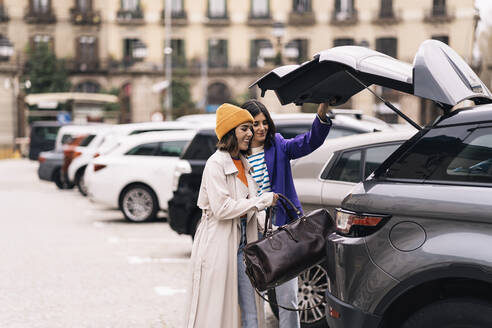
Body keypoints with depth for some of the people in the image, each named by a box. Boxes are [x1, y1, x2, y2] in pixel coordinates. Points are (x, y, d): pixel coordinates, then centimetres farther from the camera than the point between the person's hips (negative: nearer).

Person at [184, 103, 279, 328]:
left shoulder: (244, 163, 14)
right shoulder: (215, 164, -12)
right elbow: (222, 208, -20)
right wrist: (263, 201, -13)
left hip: (242, 243, 8)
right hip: (218, 245, -8)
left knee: (250, 309, 6)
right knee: (216, 310, -2)